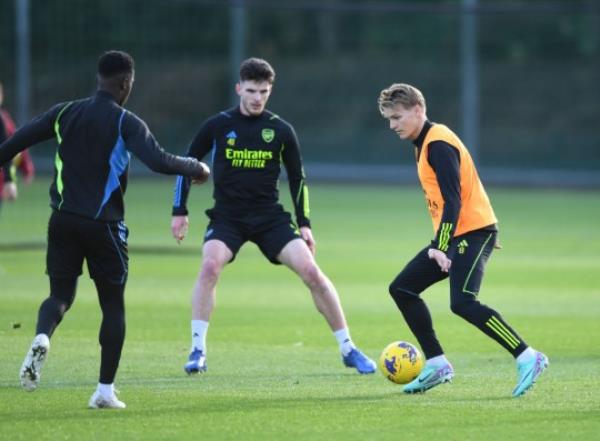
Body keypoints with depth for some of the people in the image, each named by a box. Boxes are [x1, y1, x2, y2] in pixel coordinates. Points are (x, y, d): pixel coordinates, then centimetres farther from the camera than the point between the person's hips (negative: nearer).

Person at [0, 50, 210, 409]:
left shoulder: (64, 113, 5)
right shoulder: (126, 123, -8)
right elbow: (160, 161, -18)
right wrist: (196, 168, -2)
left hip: (63, 219, 3)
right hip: (104, 224, -3)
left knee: (61, 295, 13)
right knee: (113, 304, 10)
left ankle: (42, 338, -22)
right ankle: (106, 390, 7)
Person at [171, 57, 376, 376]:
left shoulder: (280, 131, 1)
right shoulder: (218, 126, -2)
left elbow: (297, 178, 11)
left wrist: (304, 224, 7)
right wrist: (179, 212, 5)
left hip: (270, 217, 1)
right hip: (227, 217, -1)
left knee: (311, 271, -13)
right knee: (210, 265, -29)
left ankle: (348, 350, 0)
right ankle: (197, 351, -20)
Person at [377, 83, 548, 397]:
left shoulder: (437, 144, -16)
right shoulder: (425, 143, 15)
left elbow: (452, 200, -23)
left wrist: (441, 247, -28)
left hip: (474, 232, -10)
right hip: (455, 236, 10)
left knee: (463, 303, -23)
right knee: (402, 289, 7)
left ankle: (527, 358, -21)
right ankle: (437, 365, 9)